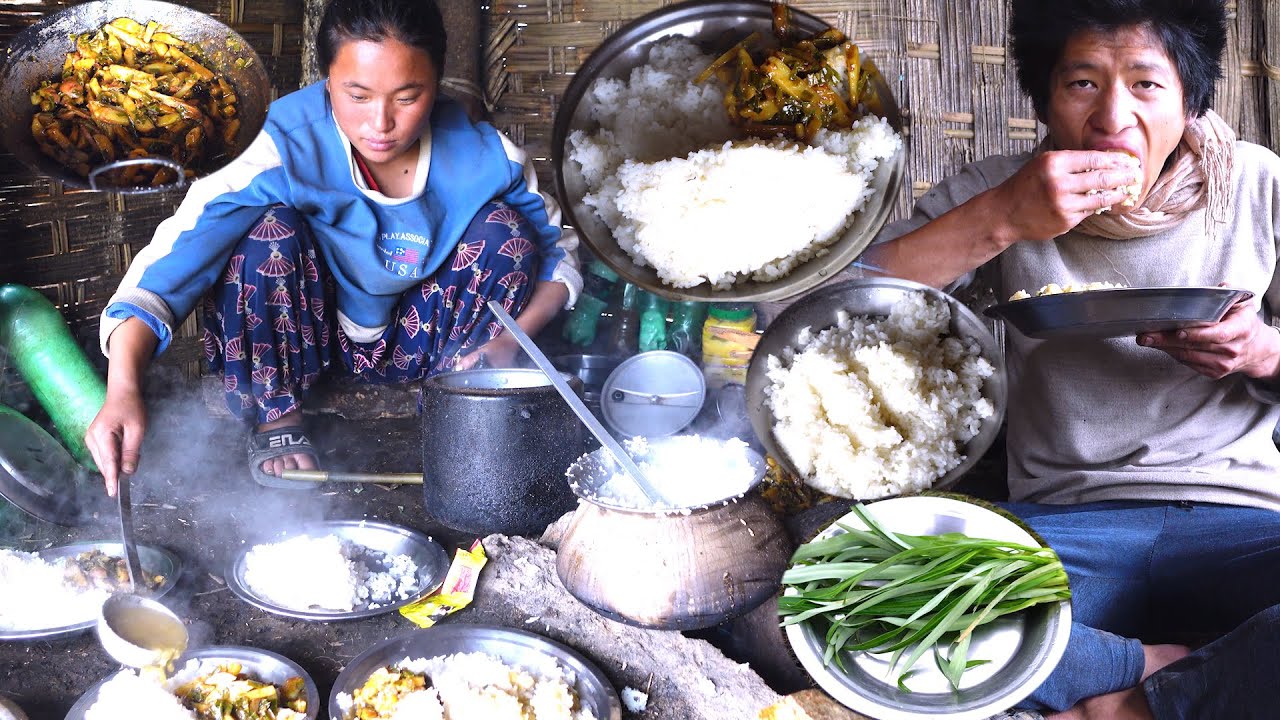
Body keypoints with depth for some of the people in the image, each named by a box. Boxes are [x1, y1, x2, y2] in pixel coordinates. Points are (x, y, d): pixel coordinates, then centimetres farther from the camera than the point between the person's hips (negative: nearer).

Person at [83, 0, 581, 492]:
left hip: (416, 342, 2)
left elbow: (559, 251, -6)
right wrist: (123, 388, -51)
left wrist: (513, 338, -25)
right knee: (270, 228, -30)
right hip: (315, 337, -1)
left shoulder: (483, 158, -20)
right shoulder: (291, 149, -29)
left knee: (502, 229, -21)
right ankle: (276, 421, -10)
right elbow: (176, 252, -37)